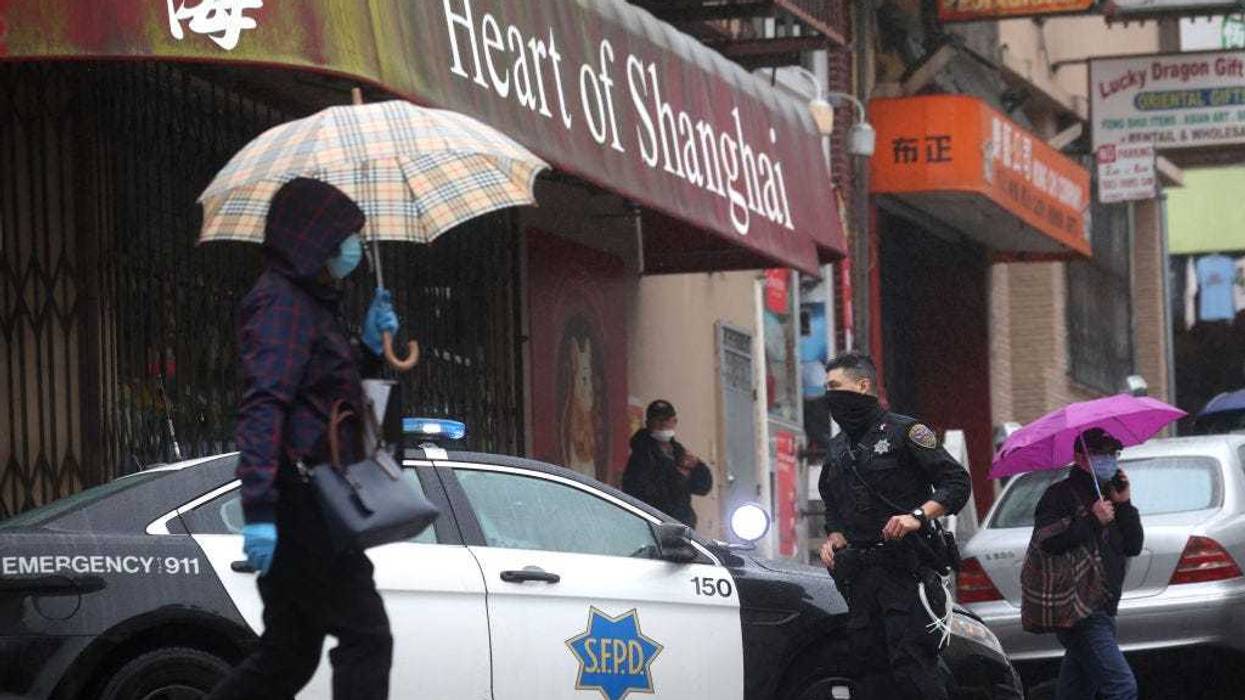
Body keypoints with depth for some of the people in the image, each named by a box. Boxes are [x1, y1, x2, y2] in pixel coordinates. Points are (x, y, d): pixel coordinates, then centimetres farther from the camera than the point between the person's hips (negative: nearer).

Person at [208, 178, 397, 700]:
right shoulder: (283, 302, -11)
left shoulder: (308, 303, 20)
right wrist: (259, 509, -31)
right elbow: (263, 407, -23)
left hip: (304, 509, 10)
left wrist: (368, 343, 12)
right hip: (300, 499, -10)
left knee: (289, 655, 12)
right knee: (365, 638, -10)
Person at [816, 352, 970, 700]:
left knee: (911, 663, -16)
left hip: (905, 567, -7)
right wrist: (834, 537, 10)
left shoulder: (902, 431, -2)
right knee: (869, 667, 3)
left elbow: (957, 482, -6)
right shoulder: (837, 448, 19)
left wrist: (918, 516, -19)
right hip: (859, 573, 7)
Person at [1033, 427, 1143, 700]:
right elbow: (1048, 541, -20)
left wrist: (1124, 504, 3)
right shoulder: (1060, 495, -5)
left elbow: (1134, 546, 15)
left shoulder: (1107, 495, 21)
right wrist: (1092, 521, -20)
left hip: (1101, 612, 9)